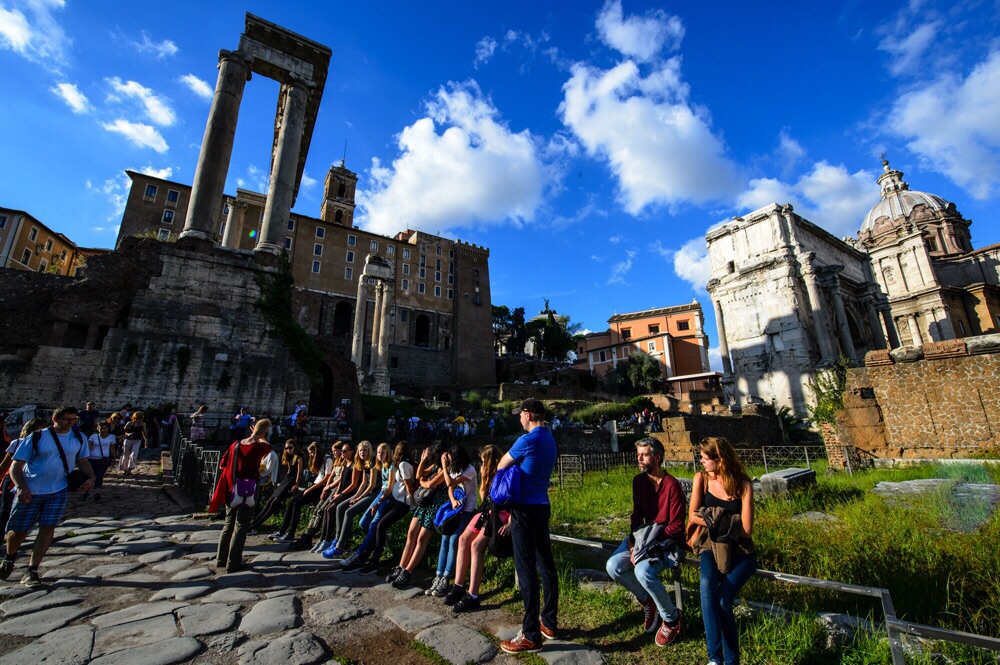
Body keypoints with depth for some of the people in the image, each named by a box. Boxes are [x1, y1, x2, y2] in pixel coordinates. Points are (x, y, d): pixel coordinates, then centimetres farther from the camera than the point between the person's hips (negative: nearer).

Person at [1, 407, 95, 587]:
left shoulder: (79, 438, 1)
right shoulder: (37, 437, -10)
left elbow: (83, 461, 11)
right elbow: (16, 466, -8)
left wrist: (91, 478, -5)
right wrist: (21, 487, -22)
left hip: (58, 491, 2)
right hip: (30, 491, -1)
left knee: (48, 528, -4)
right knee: (19, 530, 11)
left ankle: (32, 571, 7)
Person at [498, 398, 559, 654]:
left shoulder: (528, 440, -19)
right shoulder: (550, 440, 10)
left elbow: (500, 466, -7)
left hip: (526, 509, -9)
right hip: (542, 506, 9)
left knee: (526, 570, 0)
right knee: (546, 565, 16)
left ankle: (532, 636, 10)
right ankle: (549, 623, 29)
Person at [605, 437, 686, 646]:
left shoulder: (671, 485, -19)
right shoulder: (638, 481, 1)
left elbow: (676, 527, -16)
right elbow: (637, 514, 8)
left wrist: (648, 543, -20)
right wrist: (633, 542, -7)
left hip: (666, 541, -6)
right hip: (643, 537, 6)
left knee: (643, 571, -30)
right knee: (614, 566, -14)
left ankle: (672, 618, 0)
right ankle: (647, 600, 15)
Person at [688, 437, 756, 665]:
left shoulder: (743, 485, -7)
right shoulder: (702, 479, -2)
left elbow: (746, 529, -10)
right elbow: (692, 517, -4)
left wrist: (710, 518, -8)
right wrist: (730, 522, -10)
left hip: (740, 551, -1)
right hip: (711, 546, 1)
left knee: (723, 599, -23)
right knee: (707, 586, -29)